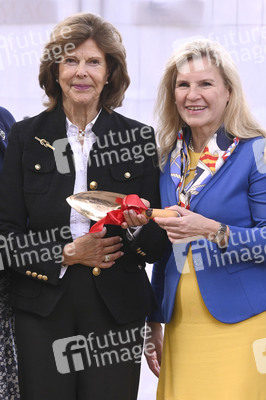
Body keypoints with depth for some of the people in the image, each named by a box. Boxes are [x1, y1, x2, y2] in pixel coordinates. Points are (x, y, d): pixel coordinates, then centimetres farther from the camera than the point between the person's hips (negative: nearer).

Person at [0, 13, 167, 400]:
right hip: (42, 313, 0)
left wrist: (138, 226, -16)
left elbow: (160, 243, 6)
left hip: (117, 311, 0)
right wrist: (66, 254, -11)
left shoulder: (139, 137, 4)